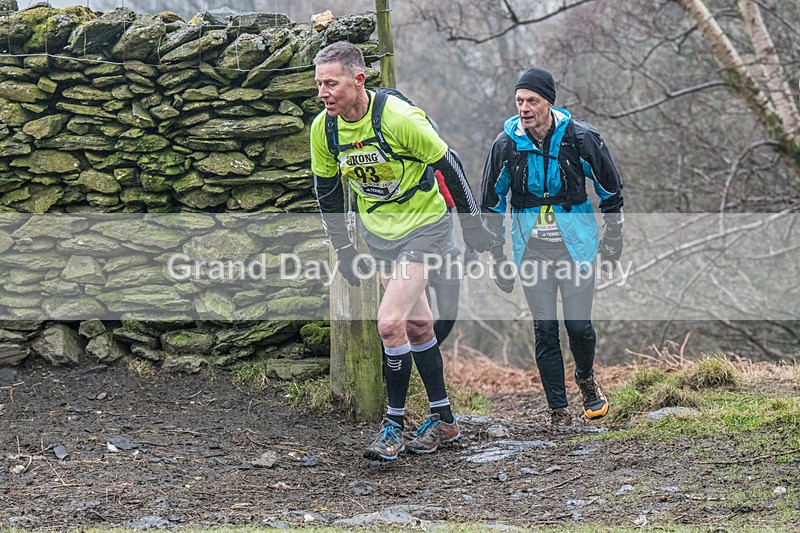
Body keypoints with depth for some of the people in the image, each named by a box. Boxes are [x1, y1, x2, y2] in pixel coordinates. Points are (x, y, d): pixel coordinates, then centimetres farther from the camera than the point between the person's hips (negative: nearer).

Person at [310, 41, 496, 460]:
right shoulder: (323, 128, -10)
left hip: (423, 223, -6)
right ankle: (443, 420, 26)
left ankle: (394, 424, -4)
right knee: (415, 323, 14)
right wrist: (343, 248, 8)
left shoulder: (400, 118, -26)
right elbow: (327, 190, 6)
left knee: (390, 322, -17)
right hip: (378, 229, 6)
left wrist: (473, 227, -8)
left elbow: (448, 167, -15)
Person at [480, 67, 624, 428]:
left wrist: (613, 239, 8)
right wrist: (497, 256, 6)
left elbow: (611, 189, 5)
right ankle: (558, 410, 8)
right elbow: (491, 202, 7)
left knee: (579, 326, -6)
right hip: (531, 247, 1)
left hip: (575, 245, -1)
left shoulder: (580, 138, -9)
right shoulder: (506, 144, -5)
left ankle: (586, 378, 27)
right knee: (545, 330, -2)